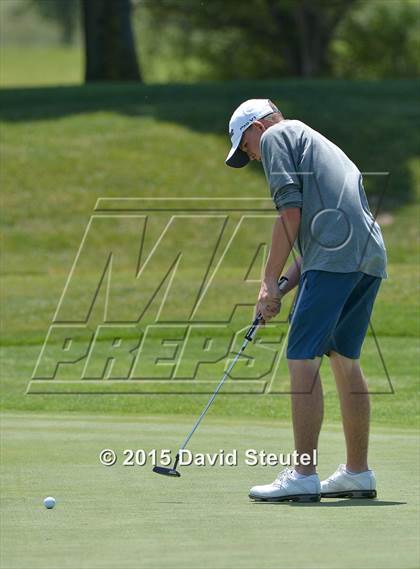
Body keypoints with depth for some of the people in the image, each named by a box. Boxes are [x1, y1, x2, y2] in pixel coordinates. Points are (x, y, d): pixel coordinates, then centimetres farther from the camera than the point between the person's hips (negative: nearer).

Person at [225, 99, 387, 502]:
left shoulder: (276, 136, 6)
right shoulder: (317, 143, 33)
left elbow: (291, 212, -7)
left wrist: (270, 282, -4)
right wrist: (283, 289, 19)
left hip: (335, 258, -9)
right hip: (370, 256, 9)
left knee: (303, 360, -7)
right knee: (345, 360, 16)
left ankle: (303, 476, -10)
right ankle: (358, 473, 19)